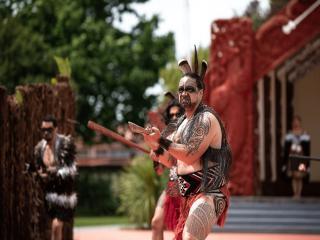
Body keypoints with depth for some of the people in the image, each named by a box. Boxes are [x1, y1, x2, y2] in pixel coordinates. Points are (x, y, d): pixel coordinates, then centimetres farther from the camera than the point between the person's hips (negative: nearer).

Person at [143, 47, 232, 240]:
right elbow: (171, 161, 18)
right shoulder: (183, 122, 17)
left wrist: (162, 141, -23)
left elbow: (190, 155, -22)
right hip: (188, 194, 10)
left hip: (208, 193, -10)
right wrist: (157, 149, -1)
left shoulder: (207, 119, -11)